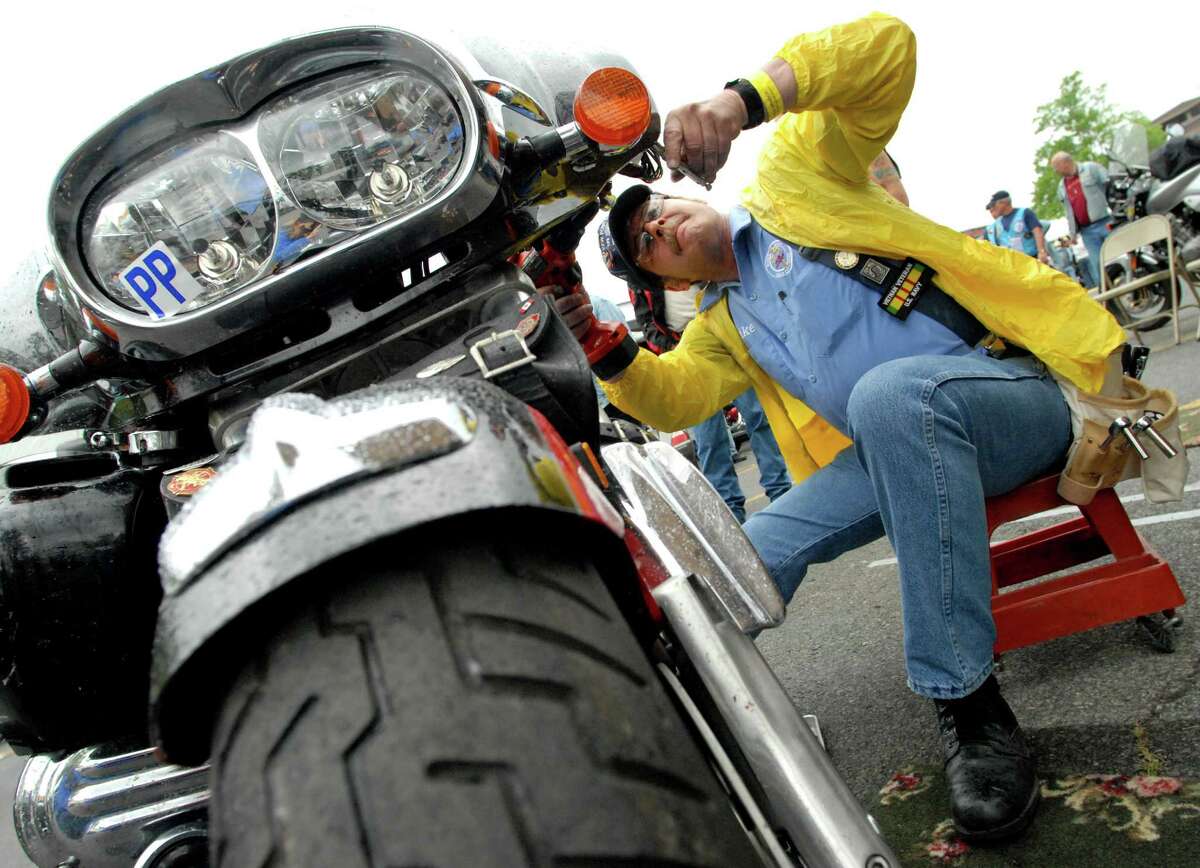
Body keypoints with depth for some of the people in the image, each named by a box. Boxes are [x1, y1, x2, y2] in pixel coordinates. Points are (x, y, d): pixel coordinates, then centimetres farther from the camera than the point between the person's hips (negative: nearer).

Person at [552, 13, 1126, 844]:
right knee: (756, 548, -8)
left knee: (889, 392, -38)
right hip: (886, 457, 6)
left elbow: (885, 46, -8)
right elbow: (671, 397, 1)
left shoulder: (788, 173, 5)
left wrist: (742, 99, -23)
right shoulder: (724, 326, 20)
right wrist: (590, 332, -14)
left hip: (1013, 387, -6)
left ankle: (972, 708, -30)